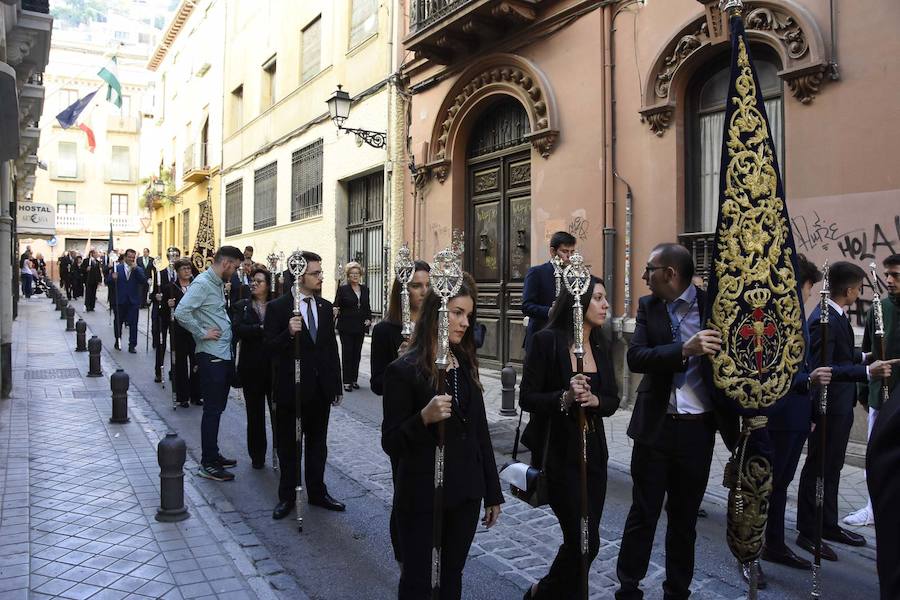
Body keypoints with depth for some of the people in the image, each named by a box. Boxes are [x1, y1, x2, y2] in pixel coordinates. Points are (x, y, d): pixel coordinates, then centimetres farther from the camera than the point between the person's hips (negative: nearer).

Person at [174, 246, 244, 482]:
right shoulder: (202, 283, -14)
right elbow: (181, 312, -26)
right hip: (211, 356, -9)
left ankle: (213, 456, 28)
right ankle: (207, 464, 7)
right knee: (212, 410, -2)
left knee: (217, 408, 17)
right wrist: (202, 334, -18)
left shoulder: (218, 284, 15)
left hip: (224, 356, 9)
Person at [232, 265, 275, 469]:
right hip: (252, 367, 1)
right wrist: (262, 329, -18)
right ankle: (257, 456, 22)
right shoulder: (241, 306, 6)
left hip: (275, 366, -1)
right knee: (255, 413, 10)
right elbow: (238, 329, -11)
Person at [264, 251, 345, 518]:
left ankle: (317, 491, 30)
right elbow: (269, 348, -12)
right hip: (291, 388, -4)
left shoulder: (325, 307, 5)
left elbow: (332, 348, 8)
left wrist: (337, 385, 8)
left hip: (321, 387, 4)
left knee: (318, 443, 15)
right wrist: (288, 333, -31)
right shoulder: (277, 307, -10)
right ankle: (287, 496, 25)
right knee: (288, 445, 11)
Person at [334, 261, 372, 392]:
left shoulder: (365, 289, 10)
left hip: (360, 327, 4)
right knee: (347, 353, -1)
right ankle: (347, 381, 4)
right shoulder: (342, 289, -3)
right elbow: (336, 305, -7)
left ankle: (354, 379, 18)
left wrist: (369, 318, 3)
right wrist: (335, 311, -29)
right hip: (346, 327, -4)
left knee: (357, 353, 8)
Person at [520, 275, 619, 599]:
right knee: (585, 541, -3)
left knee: (583, 539, 11)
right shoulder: (547, 340, -12)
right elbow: (527, 398, -13)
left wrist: (594, 400, -14)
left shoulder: (600, 346, 7)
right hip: (559, 453, -6)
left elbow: (613, 400, 7)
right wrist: (564, 398, -28)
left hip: (593, 451, 6)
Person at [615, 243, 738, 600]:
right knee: (643, 514, 8)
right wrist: (685, 350, -29)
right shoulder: (648, 307, 0)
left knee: (685, 517, 15)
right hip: (655, 426, 0)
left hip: (698, 429, 0)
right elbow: (635, 357, -14)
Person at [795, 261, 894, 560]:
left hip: (840, 405, 10)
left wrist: (862, 356, 12)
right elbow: (821, 368, -29)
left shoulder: (836, 316, 8)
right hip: (829, 406, -10)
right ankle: (807, 532, 14)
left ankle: (828, 524, 32)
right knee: (817, 468, 2)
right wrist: (867, 372, -34)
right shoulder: (823, 320, -23)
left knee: (832, 468, 19)